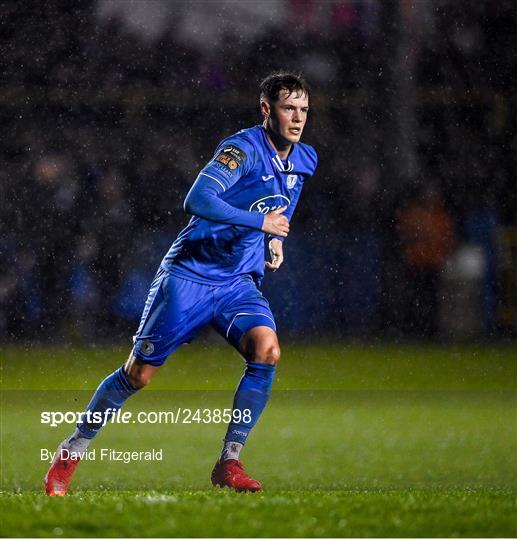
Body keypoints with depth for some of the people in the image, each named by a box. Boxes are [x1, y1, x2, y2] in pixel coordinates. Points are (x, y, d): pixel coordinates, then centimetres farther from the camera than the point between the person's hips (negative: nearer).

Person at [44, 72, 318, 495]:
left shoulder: (305, 160, 6)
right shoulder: (244, 148, -18)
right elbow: (198, 199, -33)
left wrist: (276, 241, 10)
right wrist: (261, 222, -29)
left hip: (239, 282, 5)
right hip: (190, 273, -5)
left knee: (267, 351, -22)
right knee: (140, 373, -1)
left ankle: (228, 464, -13)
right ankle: (71, 452, 19)